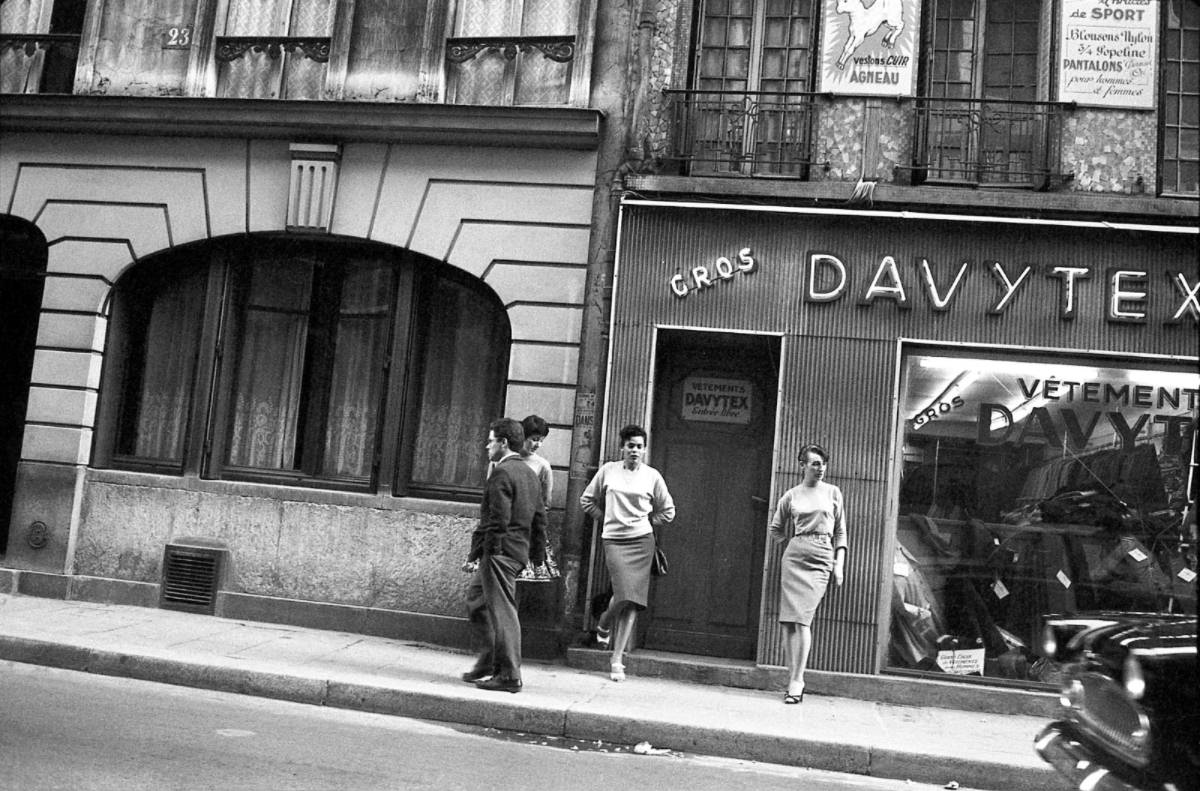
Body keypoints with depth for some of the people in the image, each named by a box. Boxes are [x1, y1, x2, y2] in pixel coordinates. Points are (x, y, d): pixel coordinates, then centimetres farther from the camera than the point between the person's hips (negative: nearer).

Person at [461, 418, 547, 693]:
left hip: (500, 550, -10)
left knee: (502, 610, -5)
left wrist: (475, 553, -15)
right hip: (519, 550, 10)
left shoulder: (502, 473, -14)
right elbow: (540, 518, 18)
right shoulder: (529, 473, 16)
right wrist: (538, 555, 22)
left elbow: (497, 521, -20)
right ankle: (489, 661, 25)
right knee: (475, 598, 20)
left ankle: (509, 676, 0)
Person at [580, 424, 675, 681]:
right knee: (625, 593, -17)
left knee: (632, 601, -2)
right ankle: (605, 622, 19)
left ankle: (617, 659, 6)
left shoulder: (652, 476, 5)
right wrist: (606, 519, 8)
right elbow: (587, 500, 15)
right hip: (614, 540, -1)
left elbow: (667, 511, 16)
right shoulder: (608, 470, 5)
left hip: (641, 541, 1)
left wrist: (646, 523, 8)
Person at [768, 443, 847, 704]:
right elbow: (775, 529, 20)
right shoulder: (791, 496, 9)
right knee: (788, 619, -2)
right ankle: (793, 679, 6)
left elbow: (840, 532, 11)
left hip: (821, 560, -1)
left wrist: (839, 564, 4)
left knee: (802, 619, -13)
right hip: (793, 557, 2)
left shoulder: (833, 492, 9)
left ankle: (797, 681, -10)